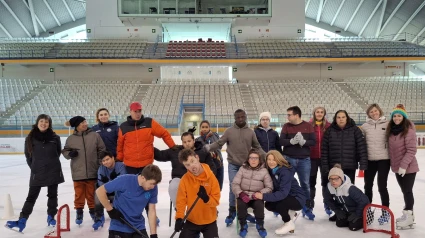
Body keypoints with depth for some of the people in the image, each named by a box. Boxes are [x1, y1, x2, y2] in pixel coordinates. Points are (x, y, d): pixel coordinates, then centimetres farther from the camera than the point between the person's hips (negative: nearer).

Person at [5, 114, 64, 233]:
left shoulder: (55, 137, -3)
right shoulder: (30, 138, -3)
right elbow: (28, 155, 5)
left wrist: (52, 163, 10)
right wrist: (34, 167, 6)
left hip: (53, 171, 1)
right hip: (37, 173, 0)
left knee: (52, 195, 11)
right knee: (32, 196, 3)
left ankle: (51, 216, 25)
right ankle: (22, 220, 4)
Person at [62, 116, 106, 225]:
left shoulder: (95, 135, -3)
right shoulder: (71, 139, -1)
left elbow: (101, 151, 1)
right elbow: (65, 151, 10)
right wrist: (70, 154, -12)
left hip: (92, 171, 0)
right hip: (78, 172, 1)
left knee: (92, 193, 11)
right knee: (79, 194, 10)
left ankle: (93, 210, 28)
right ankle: (79, 212, 24)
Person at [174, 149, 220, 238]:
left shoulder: (211, 177, -15)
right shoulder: (185, 179, -13)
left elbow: (216, 200, -12)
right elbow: (181, 200, -10)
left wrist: (207, 199, -31)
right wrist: (179, 218, -21)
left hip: (209, 221, -1)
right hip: (191, 220, 1)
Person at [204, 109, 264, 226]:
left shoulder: (250, 132, 3)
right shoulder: (229, 131, -2)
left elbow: (257, 147, 9)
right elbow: (219, 143, -5)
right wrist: (209, 147, -21)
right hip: (233, 165, -2)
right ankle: (232, 211, 17)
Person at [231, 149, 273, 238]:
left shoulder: (264, 170, 1)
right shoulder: (243, 168, 2)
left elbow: (269, 187, -2)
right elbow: (234, 184, -3)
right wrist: (241, 193, -21)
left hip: (257, 197, 0)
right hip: (243, 196, 0)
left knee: (259, 205, -31)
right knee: (240, 204, -31)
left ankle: (260, 225, -2)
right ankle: (243, 226, -5)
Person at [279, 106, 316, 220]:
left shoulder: (308, 126, -1)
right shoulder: (286, 126, 1)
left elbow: (313, 141, -5)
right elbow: (281, 141, -7)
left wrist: (304, 142, -23)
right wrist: (291, 141, -24)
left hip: (304, 160, -1)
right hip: (289, 159, 1)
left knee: (305, 184, 8)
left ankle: (307, 208, 20)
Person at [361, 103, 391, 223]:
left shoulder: (387, 124, -2)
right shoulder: (365, 126, 3)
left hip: (383, 159, -3)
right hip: (369, 159, 3)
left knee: (382, 186, -1)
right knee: (368, 186, 13)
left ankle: (386, 212, 16)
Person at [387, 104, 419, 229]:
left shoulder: (409, 130, -16)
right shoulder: (391, 130, 5)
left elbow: (411, 150, -19)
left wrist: (404, 165, -22)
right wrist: (394, 164, 11)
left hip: (408, 167, -7)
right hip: (397, 166, 7)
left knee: (407, 191, 0)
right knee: (405, 191, 17)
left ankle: (408, 218, 10)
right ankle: (408, 214, 30)